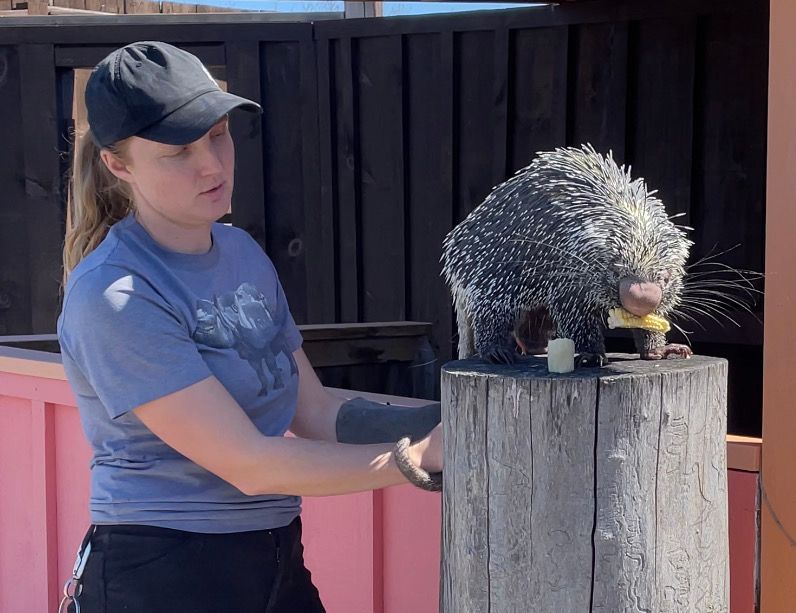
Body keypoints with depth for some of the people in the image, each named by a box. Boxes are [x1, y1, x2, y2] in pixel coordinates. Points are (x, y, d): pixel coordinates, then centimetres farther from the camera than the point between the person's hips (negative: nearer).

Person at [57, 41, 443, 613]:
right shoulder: (113, 297, -18)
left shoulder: (242, 252, 7)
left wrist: (446, 421, -7)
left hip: (278, 564, 7)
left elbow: (317, 414, 6)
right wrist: (419, 458, -18)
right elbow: (248, 465, -19)